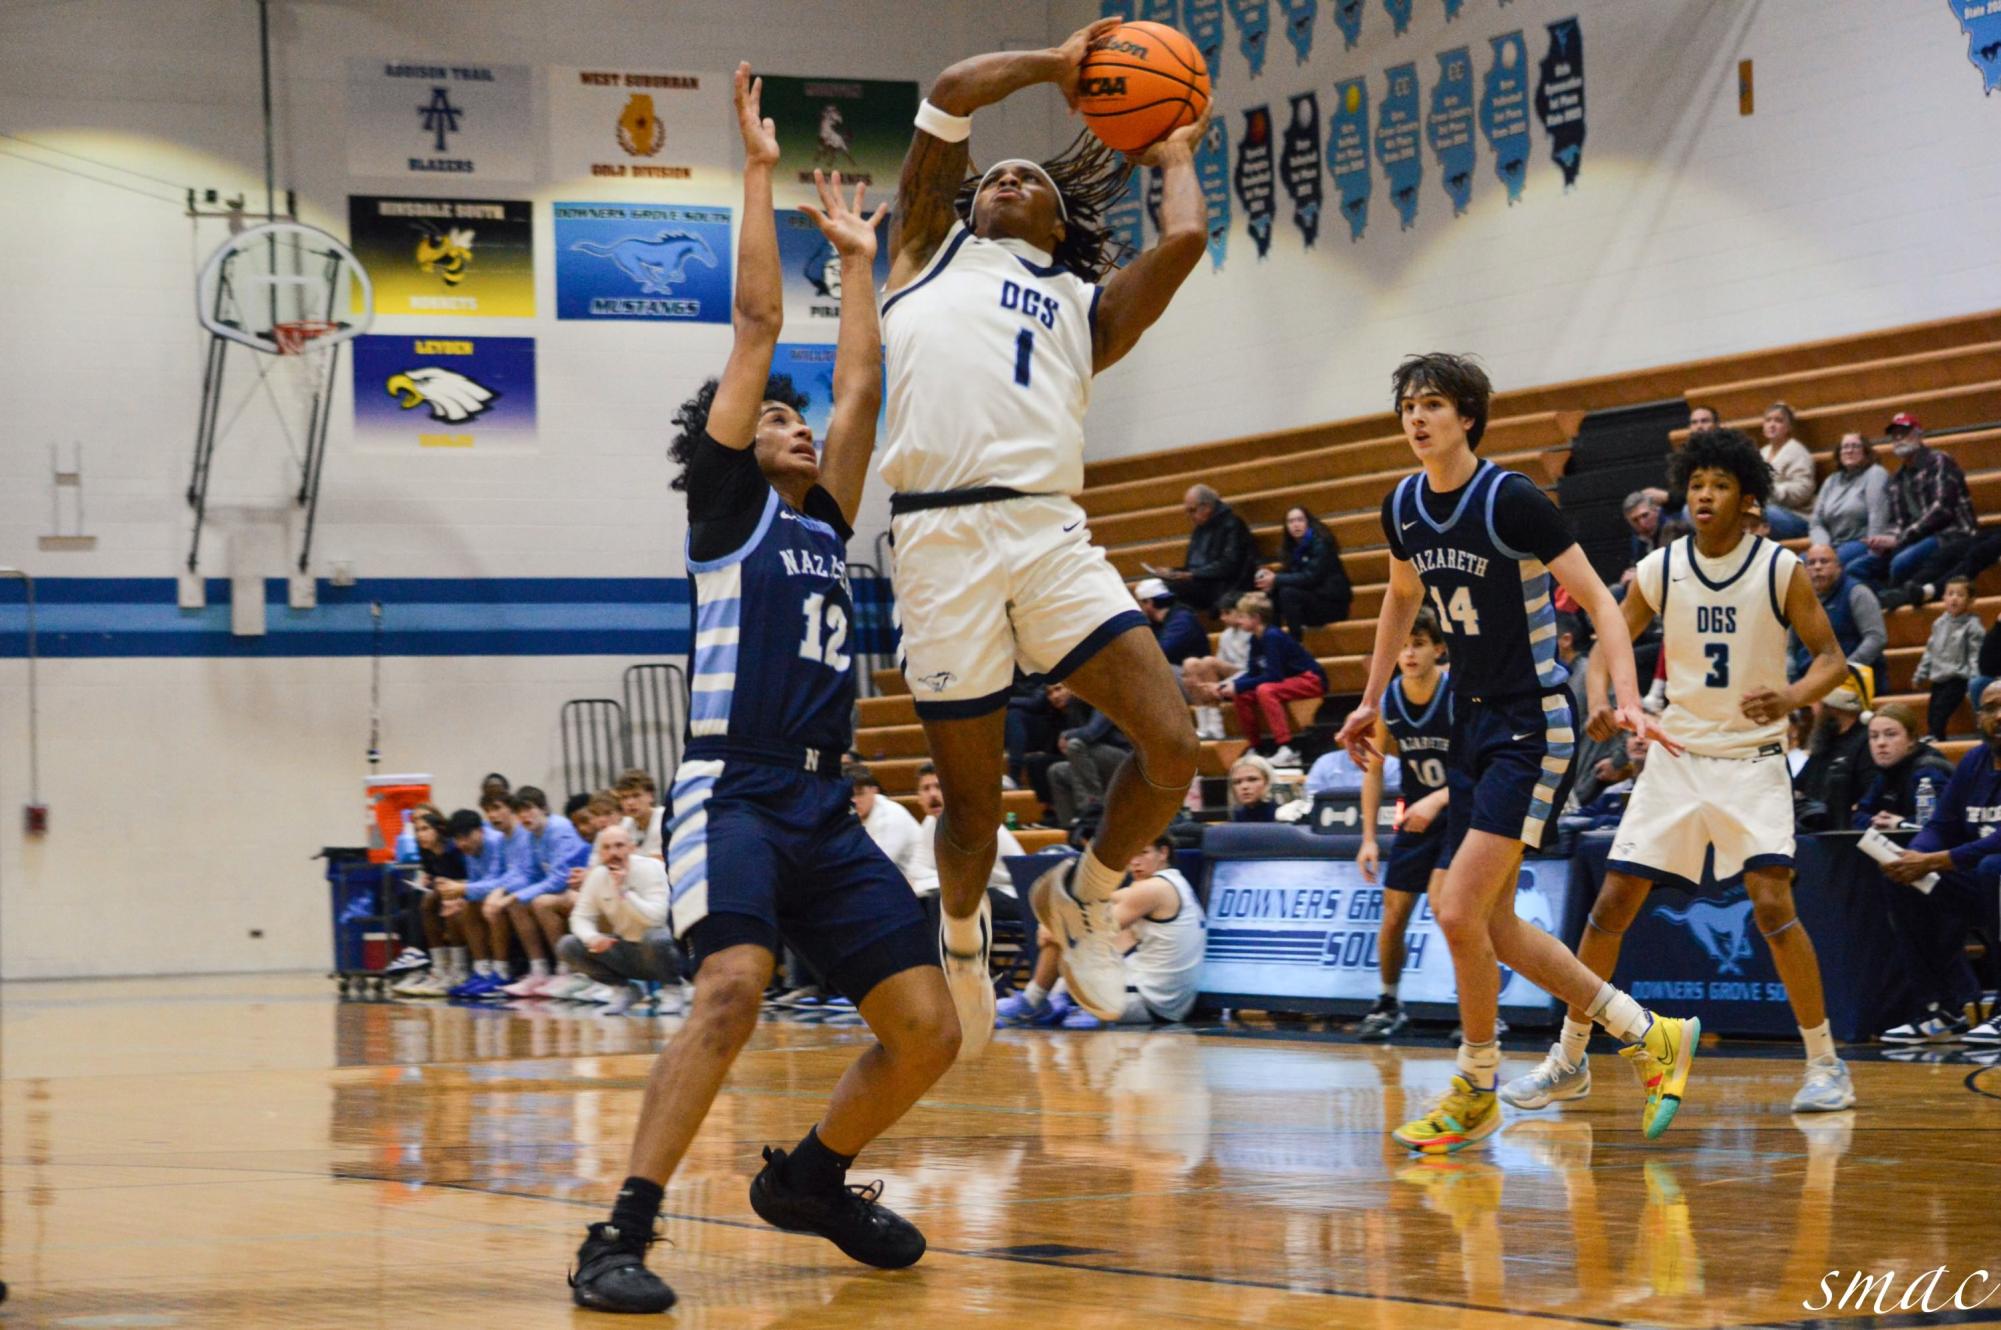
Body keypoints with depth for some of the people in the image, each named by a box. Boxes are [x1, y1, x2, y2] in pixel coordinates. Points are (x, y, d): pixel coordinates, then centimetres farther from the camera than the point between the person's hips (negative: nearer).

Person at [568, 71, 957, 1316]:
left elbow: (861, 387, 23)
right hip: (735, 791, -7)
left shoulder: (826, 523, 23)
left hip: (826, 805, 7)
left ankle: (811, 1176, 24)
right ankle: (622, 1234, -25)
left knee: (928, 1028, 0)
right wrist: (760, 170, 5)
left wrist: (858, 260, 32)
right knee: (733, 990, -29)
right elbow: (757, 324, 3)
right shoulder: (730, 506, 7)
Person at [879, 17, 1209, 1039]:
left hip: (1051, 533, 2)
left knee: (1172, 745, -12)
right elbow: (949, 96, 13)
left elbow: (1183, 238, 8)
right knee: (971, 797, 1)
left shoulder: (1085, 303, 25)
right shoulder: (930, 253, 22)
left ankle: (1086, 895, 15)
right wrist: (1057, 67, 24)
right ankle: (963, 933, 32)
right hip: (941, 536, -2)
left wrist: (1174, 154, 26)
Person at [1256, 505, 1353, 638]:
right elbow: (1288, 573, 6)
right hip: (1312, 599, 7)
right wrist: (1270, 578, -16)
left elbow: (1311, 577, -22)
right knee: (1271, 595, -7)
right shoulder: (1294, 548, 9)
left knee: (1288, 593, -28)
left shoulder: (1320, 543, -13)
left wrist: (1276, 580, -21)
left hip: (1334, 604, -7)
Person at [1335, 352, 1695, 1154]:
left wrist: (1628, 698, -27)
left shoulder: (1510, 500, -16)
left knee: (1459, 912, -15)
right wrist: (1371, 702, 25)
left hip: (1534, 729, -8)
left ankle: (1476, 1094, 4)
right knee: (1494, 927, 8)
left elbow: (1598, 600, -15)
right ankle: (1653, 1035, 22)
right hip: (1473, 725, 8)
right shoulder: (1403, 508, 5)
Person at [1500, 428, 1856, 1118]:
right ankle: (1569, 1060, 14)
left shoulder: (1780, 569, -8)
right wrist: (1601, 704, -14)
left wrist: (1792, 697, -27)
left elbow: (1832, 658, -6)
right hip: (1676, 756, 3)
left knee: (1772, 904, -18)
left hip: (1753, 758, -3)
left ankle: (1825, 1063, -5)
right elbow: (1610, 647, 7)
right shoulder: (1658, 570, -1)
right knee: (1613, 902, 1)